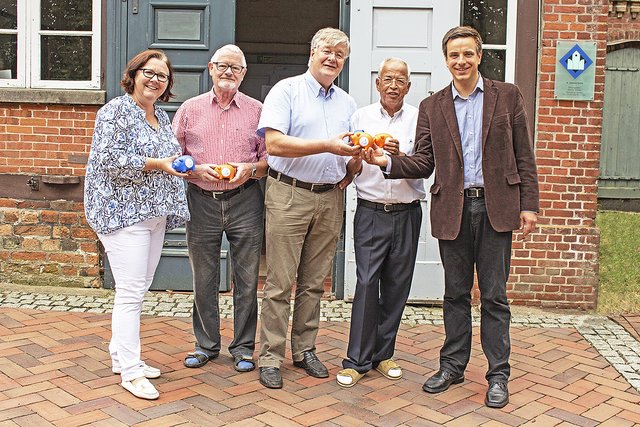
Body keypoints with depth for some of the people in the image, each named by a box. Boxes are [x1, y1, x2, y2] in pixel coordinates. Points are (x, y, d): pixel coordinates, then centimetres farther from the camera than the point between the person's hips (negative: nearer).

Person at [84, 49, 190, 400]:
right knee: (130, 292, -8)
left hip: (154, 213, 9)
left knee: (137, 289, 12)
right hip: (123, 212, -8)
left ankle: (121, 356, 24)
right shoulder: (116, 111, -7)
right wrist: (156, 164, -18)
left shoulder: (161, 117, 18)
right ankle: (130, 371, -1)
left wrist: (181, 164, 10)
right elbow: (109, 158, -17)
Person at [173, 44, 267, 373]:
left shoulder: (256, 110, 7)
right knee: (203, 279, 7)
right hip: (201, 201, 1)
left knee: (246, 278, 2)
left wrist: (250, 169, -13)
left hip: (244, 201, -1)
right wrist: (197, 170, -10)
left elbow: (270, 158, 7)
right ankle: (206, 344, 23)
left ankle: (243, 347, 17)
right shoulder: (190, 109, 9)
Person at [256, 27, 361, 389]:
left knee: (314, 282, 11)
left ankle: (305, 349, 22)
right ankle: (270, 358, 6)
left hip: (330, 199, 5)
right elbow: (274, 143, -14)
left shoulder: (347, 103, 17)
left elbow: (357, 151, 21)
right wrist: (327, 146, -21)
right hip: (289, 195, -5)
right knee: (280, 282, -3)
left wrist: (350, 175, -3)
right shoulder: (287, 90, -1)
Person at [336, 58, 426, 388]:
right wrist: (361, 154, -14)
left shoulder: (418, 119, 6)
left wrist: (400, 155, -20)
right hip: (370, 212, -1)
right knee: (366, 283, -6)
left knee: (396, 286, 7)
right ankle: (357, 360, 2)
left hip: (406, 213, 1)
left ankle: (383, 354, 21)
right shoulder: (361, 117, 8)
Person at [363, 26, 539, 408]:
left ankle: (498, 374, 16)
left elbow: (524, 156, 3)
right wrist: (388, 161, -13)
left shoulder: (508, 96, 4)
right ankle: (453, 366, 26)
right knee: (456, 293, 12)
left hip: (495, 207, -2)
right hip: (453, 209, 2)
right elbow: (424, 161, 4)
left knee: (494, 295, 3)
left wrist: (529, 205, -3)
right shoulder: (432, 107, 9)